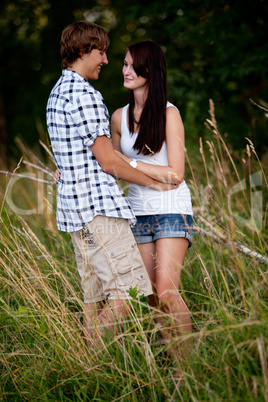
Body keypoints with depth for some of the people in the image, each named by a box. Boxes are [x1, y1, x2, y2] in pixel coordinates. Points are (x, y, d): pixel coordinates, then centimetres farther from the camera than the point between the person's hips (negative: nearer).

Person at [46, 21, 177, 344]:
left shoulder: (57, 94, 18)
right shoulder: (84, 95, -14)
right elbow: (107, 161, -14)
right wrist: (156, 183, -1)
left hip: (73, 208, 10)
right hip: (98, 207, -10)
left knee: (96, 297, 10)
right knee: (131, 289, -9)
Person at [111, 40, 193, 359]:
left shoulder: (168, 114, -8)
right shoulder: (120, 117, 8)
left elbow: (175, 174, -12)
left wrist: (129, 163, -15)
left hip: (171, 210, -5)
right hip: (139, 212, 5)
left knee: (166, 291, -14)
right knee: (153, 296, 2)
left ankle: (187, 362, 0)